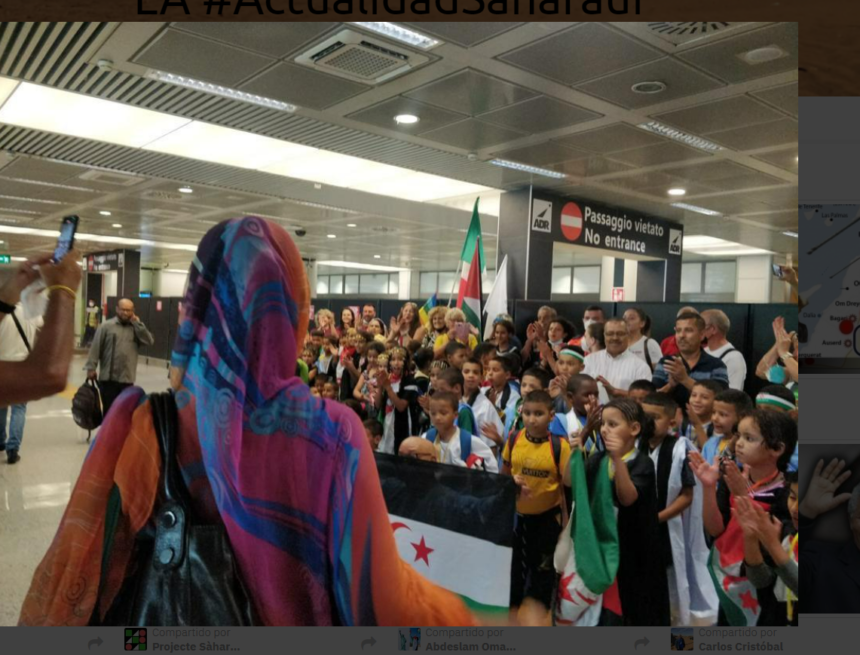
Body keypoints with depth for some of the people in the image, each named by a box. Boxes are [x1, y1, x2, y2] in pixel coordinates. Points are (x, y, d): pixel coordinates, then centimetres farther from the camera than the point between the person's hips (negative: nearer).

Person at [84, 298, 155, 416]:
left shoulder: (136, 328, 8)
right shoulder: (106, 326, -1)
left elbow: (149, 341, -8)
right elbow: (95, 348, -3)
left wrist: (137, 323, -7)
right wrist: (91, 368, -8)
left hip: (127, 379, 2)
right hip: (108, 378, -2)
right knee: (108, 410, 8)